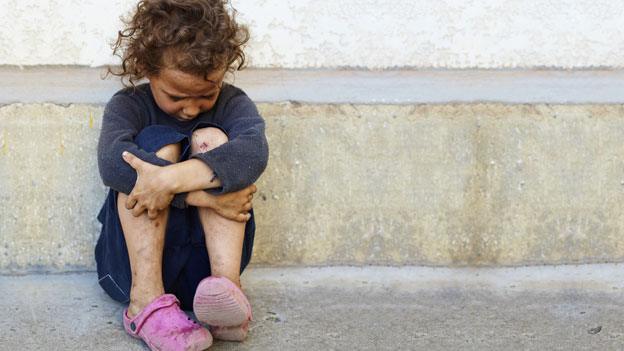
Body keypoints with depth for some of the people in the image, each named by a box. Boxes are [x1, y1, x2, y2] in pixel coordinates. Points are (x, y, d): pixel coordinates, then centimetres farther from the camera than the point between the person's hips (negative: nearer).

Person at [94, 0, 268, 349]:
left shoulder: (232, 103, 1)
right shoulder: (128, 105, -1)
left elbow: (254, 151, -24)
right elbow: (112, 161, -25)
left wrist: (171, 179, -39)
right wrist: (203, 193, -33)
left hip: (206, 257, 1)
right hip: (135, 260, -1)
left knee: (210, 139, -17)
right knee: (158, 140, -20)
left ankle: (228, 286, -34)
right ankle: (146, 298, -33)